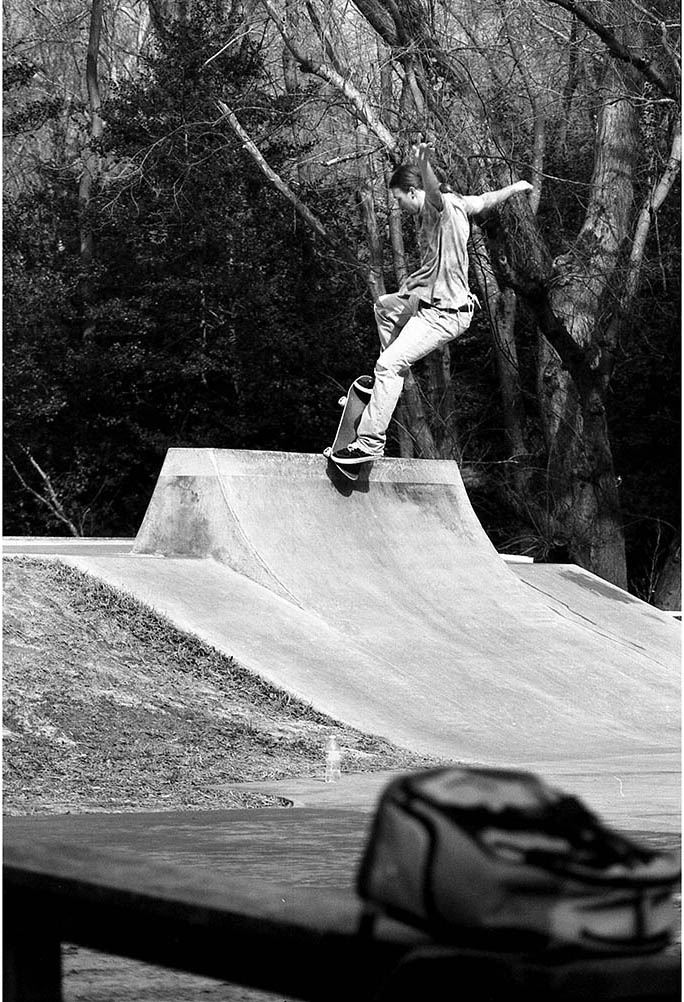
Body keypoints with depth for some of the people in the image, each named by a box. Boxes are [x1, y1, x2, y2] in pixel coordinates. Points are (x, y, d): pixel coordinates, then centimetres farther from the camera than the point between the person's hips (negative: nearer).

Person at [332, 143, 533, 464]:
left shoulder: (438, 207, -20)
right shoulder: (457, 203, 8)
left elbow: (434, 191, -44)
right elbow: (487, 200, 24)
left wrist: (424, 163, -65)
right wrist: (515, 187, 43)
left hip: (443, 314, -11)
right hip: (427, 299, 11)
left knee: (389, 364, -20)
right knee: (385, 306, 34)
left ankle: (371, 441, -22)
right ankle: (394, 380, 41)